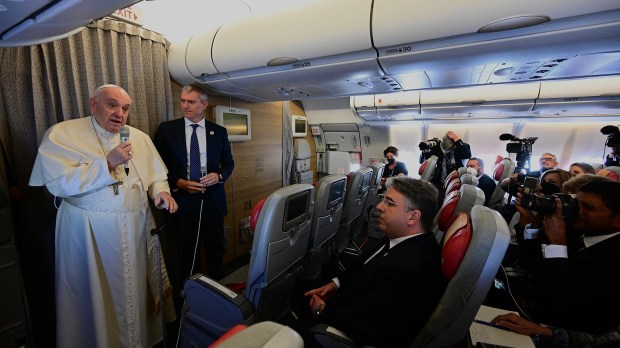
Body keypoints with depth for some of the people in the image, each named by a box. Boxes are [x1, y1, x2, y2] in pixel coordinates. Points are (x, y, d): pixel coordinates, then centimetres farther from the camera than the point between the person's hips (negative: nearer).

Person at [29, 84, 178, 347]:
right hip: (89, 231, -4)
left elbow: (156, 175, 10)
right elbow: (58, 183, -15)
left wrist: (161, 191, -10)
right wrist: (108, 162, -20)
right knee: (95, 293, 10)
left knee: (138, 287, 16)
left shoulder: (140, 138, 8)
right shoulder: (62, 134, -5)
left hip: (137, 227, 4)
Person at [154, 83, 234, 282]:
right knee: (187, 251, 13)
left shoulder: (219, 132, 4)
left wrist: (219, 175, -10)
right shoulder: (167, 129, 1)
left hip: (213, 199, 1)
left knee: (216, 249, 11)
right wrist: (178, 182, -12)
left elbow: (228, 162, 10)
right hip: (182, 199, -1)